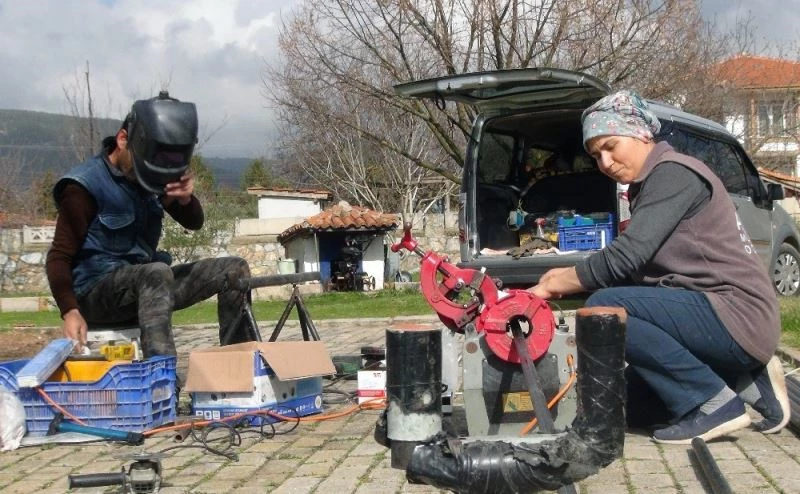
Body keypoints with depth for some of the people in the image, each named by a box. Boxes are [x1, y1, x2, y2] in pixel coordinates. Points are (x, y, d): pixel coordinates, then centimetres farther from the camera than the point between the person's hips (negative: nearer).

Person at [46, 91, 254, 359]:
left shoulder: (148, 176, 6)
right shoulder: (86, 185, -15)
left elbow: (193, 223, 12)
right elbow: (59, 257, -15)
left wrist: (186, 198, -12)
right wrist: (70, 311, -31)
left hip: (144, 284, 7)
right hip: (96, 290, -7)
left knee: (235, 270, -4)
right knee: (158, 273, -38)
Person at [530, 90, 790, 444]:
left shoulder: (673, 172, -13)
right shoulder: (652, 185, 18)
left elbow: (625, 257, -21)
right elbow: (634, 265, 17)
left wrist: (550, 287, -12)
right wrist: (568, 276, 4)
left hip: (737, 317, -11)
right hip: (713, 313, 11)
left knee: (602, 308, -25)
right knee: (632, 407, 16)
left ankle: (712, 402, -14)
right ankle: (745, 383, 12)